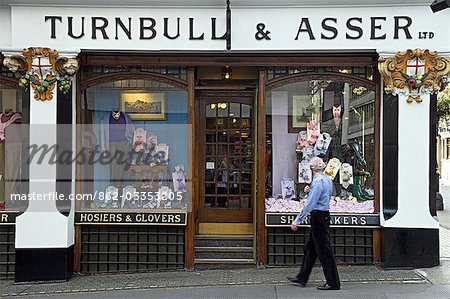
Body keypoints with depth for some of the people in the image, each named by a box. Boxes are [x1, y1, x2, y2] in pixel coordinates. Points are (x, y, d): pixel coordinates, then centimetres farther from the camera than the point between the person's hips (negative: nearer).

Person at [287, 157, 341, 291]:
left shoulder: (318, 181, -18)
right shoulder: (327, 179, 12)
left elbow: (310, 204, -22)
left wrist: (297, 220, -19)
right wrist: (309, 192, 7)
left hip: (318, 216, -10)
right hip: (324, 215, 10)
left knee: (324, 250, -4)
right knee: (310, 248, 16)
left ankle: (333, 282, 3)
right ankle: (302, 277, 25)